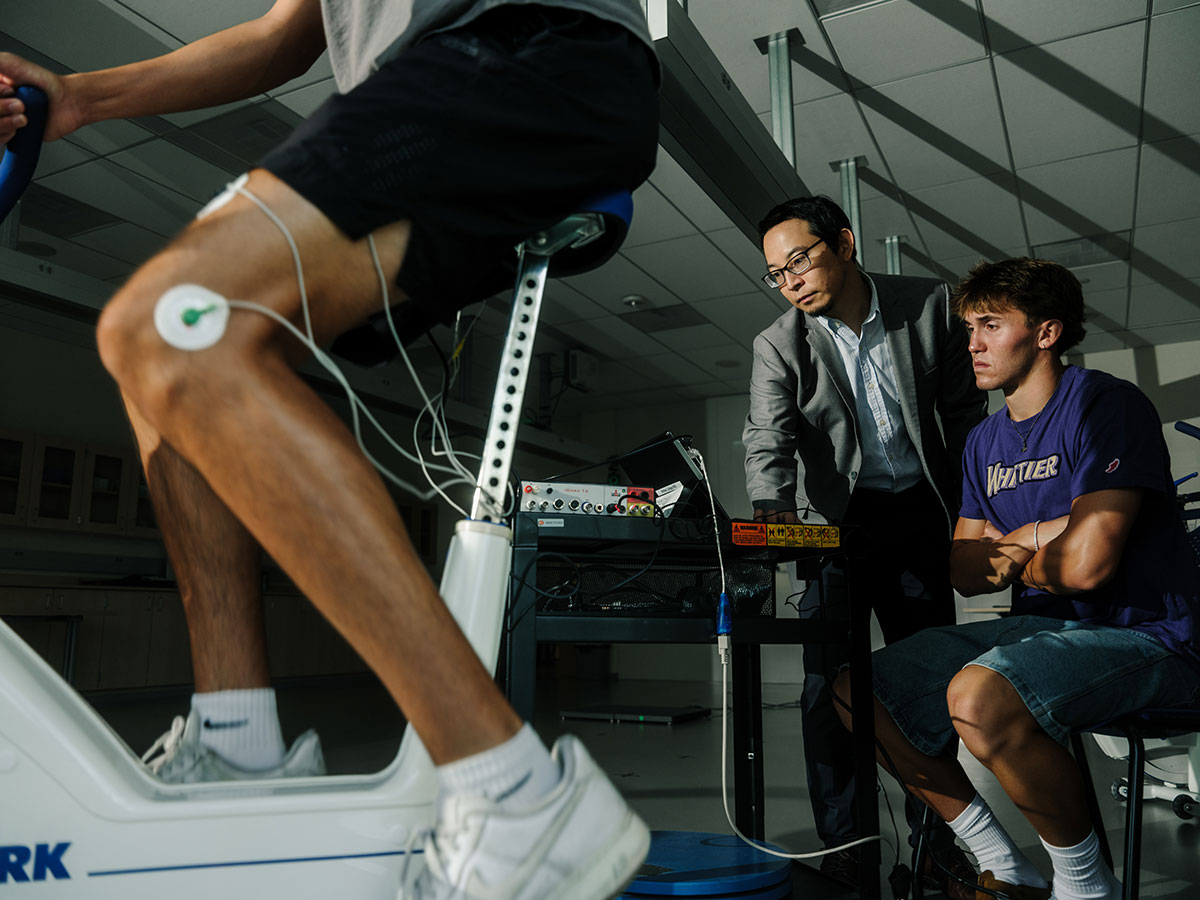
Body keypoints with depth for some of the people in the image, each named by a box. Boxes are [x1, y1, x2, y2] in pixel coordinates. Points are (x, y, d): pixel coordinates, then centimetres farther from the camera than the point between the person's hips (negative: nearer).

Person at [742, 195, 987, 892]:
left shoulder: (931, 305, -4)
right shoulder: (779, 346, -7)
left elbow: (966, 412, 3)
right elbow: (768, 442, -17)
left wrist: (975, 512, 2)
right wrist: (774, 513, -36)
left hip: (920, 513, 1)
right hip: (835, 518, -1)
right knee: (832, 679, -3)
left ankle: (938, 837, 21)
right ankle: (844, 842, 9)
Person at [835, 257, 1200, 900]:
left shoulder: (1104, 404, -12)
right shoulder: (984, 442, 13)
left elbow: (1085, 564, -23)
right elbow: (966, 571, 8)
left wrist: (1013, 559, -2)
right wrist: (1041, 534, -10)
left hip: (1141, 637, -8)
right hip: (1042, 629, 8)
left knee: (978, 695, -36)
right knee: (858, 691, -1)